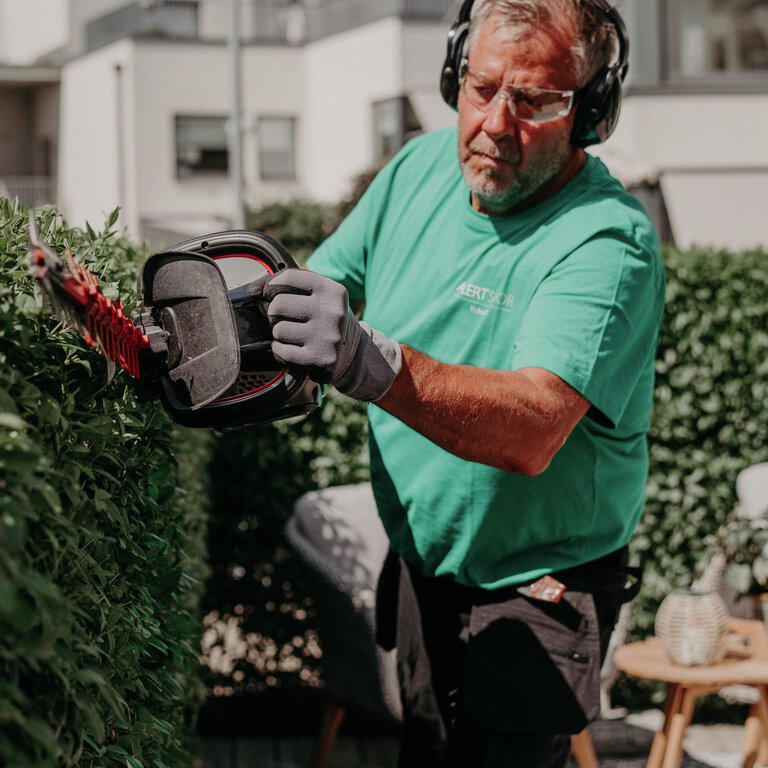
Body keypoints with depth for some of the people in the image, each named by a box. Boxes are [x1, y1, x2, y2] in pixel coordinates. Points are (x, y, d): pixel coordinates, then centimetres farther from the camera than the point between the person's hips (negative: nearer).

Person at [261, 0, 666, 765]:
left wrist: (376, 366, -55)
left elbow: (532, 431, -40)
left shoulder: (606, 240, -26)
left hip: (534, 602, -7)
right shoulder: (421, 168, -4)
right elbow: (311, 287, 3)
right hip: (419, 566, 7)